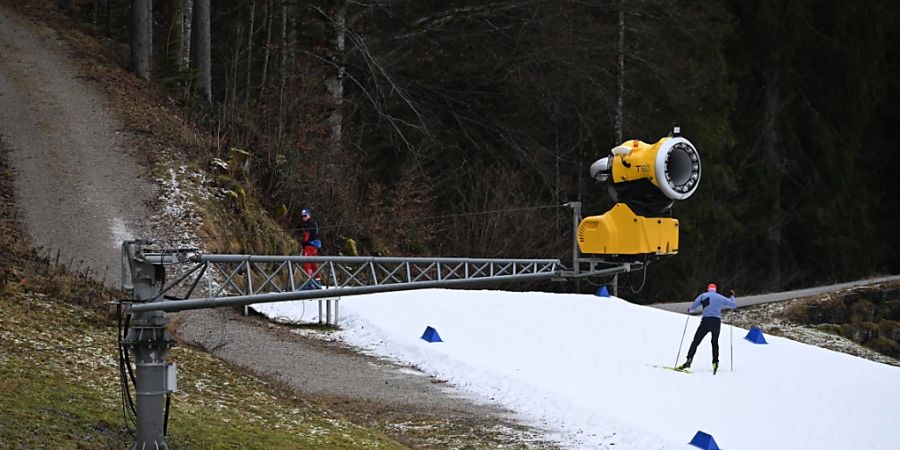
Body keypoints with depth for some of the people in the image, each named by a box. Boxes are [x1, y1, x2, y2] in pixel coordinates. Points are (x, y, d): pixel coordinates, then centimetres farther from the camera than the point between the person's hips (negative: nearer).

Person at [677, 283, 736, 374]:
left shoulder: (703, 296, 8)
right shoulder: (721, 297, 15)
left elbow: (693, 306, -1)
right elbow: (734, 305, 23)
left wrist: (689, 310, 22)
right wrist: (732, 296, 42)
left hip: (706, 321, -2)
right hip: (717, 321, 2)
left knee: (696, 341, 1)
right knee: (715, 342, 22)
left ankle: (689, 360, -14)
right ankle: (715, 363, 12)